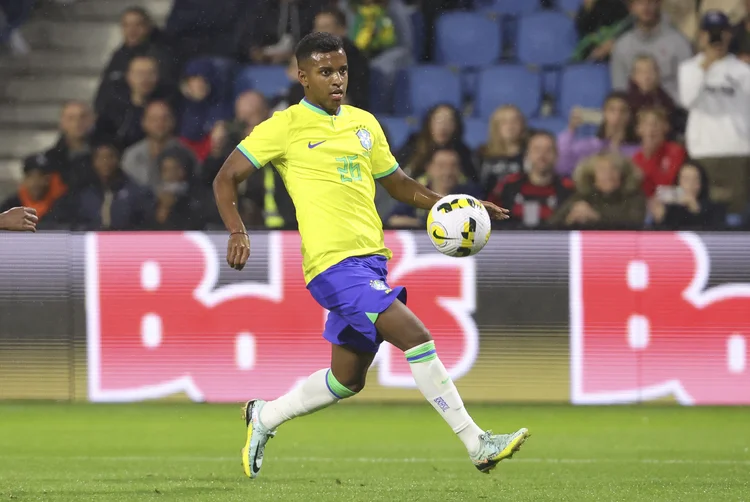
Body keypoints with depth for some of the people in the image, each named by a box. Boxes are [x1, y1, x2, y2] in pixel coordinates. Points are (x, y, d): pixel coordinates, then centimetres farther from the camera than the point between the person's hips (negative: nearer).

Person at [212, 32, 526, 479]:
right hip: (334, 263, -8)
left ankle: (264, 417, 36)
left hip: (370, 260, 8)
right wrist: (238, 232, -16)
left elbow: (398, 183, 25)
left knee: (347, 380, 15)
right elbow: (226, 179, 0)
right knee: (416, 338, -19)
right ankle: (477, 445, -16)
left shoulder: (364, 123, 16)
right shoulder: (286, 126, -3)